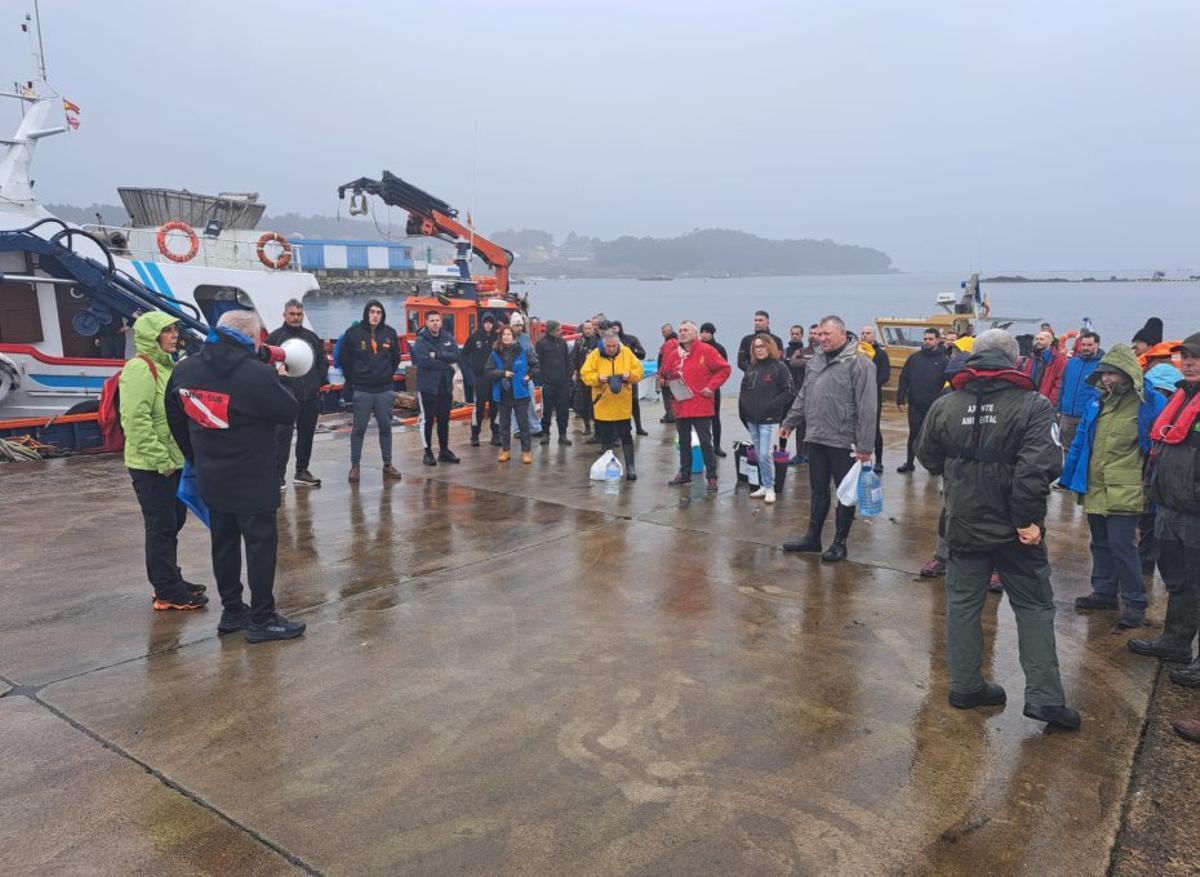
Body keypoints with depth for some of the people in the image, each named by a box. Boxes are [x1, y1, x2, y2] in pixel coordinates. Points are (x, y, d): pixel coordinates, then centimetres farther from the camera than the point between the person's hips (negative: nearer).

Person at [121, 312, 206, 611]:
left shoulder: (165, 365, 14)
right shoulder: (140, 368, -17)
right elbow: (136, 420, -24)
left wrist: (171, 457, 19)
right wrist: (160, 459, -23)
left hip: (173, 462, 10)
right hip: (152, 466, -10)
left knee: (173, 522, 17)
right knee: (161, 527, -2)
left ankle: (171, 581, 30)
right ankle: (167, 592, 7)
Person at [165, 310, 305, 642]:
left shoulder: (185, 370, 2)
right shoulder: (257, 374, -21)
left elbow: (176, 418, 11)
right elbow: (289, 412, -12)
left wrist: (196, 458, 20)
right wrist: (277, 379, 3)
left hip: (211, 480, 7)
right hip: (252, 481, -7)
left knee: (224, 544, 17)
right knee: (261, 544, 4)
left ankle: (232, 612, 28)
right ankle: (262, 620, 10)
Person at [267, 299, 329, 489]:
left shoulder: (312, 337, 13)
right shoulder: (275, 337, -1)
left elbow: (323, 362, 20)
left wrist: (321, 382, 9)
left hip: (311, 396, 5)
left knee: (307, 435, 12)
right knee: (282, 436, -7)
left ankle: (302, 471, 23)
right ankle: (279, 475, -4)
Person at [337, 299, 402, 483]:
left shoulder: (390, 333, 2)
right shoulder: (353, 333, -5)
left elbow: (396, 358, 15)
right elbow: (344, 359, 2)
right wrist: (352, 381, 6)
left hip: (385, 390, 3)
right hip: (362, 390, -3)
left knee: (386, 427, 9)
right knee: (359, 429, 3)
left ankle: (388, 465, 17)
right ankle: (354, 466, 11)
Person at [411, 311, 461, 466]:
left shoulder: (448, 338, 7)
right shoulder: (421, 341, -8)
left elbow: (456, 355, -5)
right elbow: (423, 361, -21)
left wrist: (437, 355, -17)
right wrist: (446, 364, -13)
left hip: (446, 387, 5)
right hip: (427, 387, -5)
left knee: (444, 420, 13)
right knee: (427, 420, 1)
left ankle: (444, 450, 23)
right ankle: (428, 452, 10)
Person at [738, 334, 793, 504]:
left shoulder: (779, 367, -6)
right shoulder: (751, 368, 13)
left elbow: (788, 392, -9)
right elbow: (744, 390, 20)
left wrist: (772, 405, -17)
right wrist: (742, 407, 6)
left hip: (769, 420, -6)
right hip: (752, 419, 6)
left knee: (765, 455, -9)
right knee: (759, 455, 11)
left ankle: (769, 488, 4)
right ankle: (764, 486, 20)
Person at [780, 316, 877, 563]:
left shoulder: (859, 363, -13)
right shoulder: (816, 361, 11)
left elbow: (867, 408, -17)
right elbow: (803, 396, 22)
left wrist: (864, 445, -19)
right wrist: (789, 422, 21)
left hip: (843, 441, -7)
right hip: (816, 439, 7)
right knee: (818, 490, 16)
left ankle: (840, 543, 17)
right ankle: (813, 537, 27)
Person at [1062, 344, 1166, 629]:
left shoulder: (1149, 404, -10)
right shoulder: (1096, 403, 8)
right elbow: (1079, 443, 13)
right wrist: (1068, 477, 12)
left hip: (1124, 493, -6)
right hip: (1094, 489, 7)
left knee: (1121, 546, -6)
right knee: (1101, 544, 16)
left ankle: (1134, 602, 8)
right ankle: (1104, 592, 29)